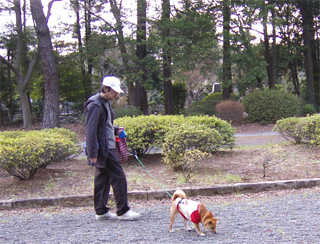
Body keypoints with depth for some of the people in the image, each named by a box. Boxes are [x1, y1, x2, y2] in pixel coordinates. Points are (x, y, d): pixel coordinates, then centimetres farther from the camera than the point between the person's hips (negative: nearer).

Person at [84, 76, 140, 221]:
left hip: (107, 148, 10)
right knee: (118, 177, -6)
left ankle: (101, 212, 19)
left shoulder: (105, 103, 16)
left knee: (103, 179, 12)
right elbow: (91, 130, -19)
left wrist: (116, 130, 9)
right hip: (103, 149, -10)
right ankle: (122, 211, 2)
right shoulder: (95, 105, -15)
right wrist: (92, 153, -22)